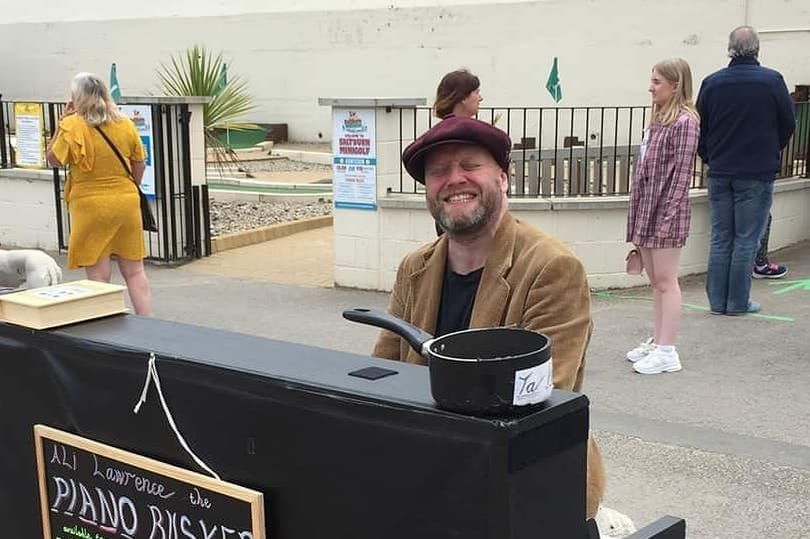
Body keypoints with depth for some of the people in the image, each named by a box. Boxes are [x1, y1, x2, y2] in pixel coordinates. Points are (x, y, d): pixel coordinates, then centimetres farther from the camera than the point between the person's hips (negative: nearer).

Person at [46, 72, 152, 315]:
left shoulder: (73, 126, -11)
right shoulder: (126, 124, 1)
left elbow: (54, 159, -2)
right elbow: (139, 165, 8)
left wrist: (61, 123, 1)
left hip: (91, 206, -4)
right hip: (126, 204, 4)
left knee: (98, 276, 3)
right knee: (135, 271, 12)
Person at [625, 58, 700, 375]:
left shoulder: (684, 122, -12)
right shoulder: (658, 119, 14)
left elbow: (681, 174, -16)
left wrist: (667, 218, -18)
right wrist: (638, 216, 15)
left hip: (666, 212, -8)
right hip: (646, 210, 9)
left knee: (665, 281, -3)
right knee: (655, 281, 14)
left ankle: (667, 352, 3)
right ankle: (657, 342, 24)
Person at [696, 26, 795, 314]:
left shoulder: (712, 82, 0)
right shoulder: (772, 81, -8)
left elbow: (699, 129, 5)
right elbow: (788, 125, 1)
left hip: (719, 173, 3)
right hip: (757, 174, -3)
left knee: (720, 238, 10)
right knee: (746, 240, 3)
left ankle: (717, 300, 13)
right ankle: (738, 302, 6)